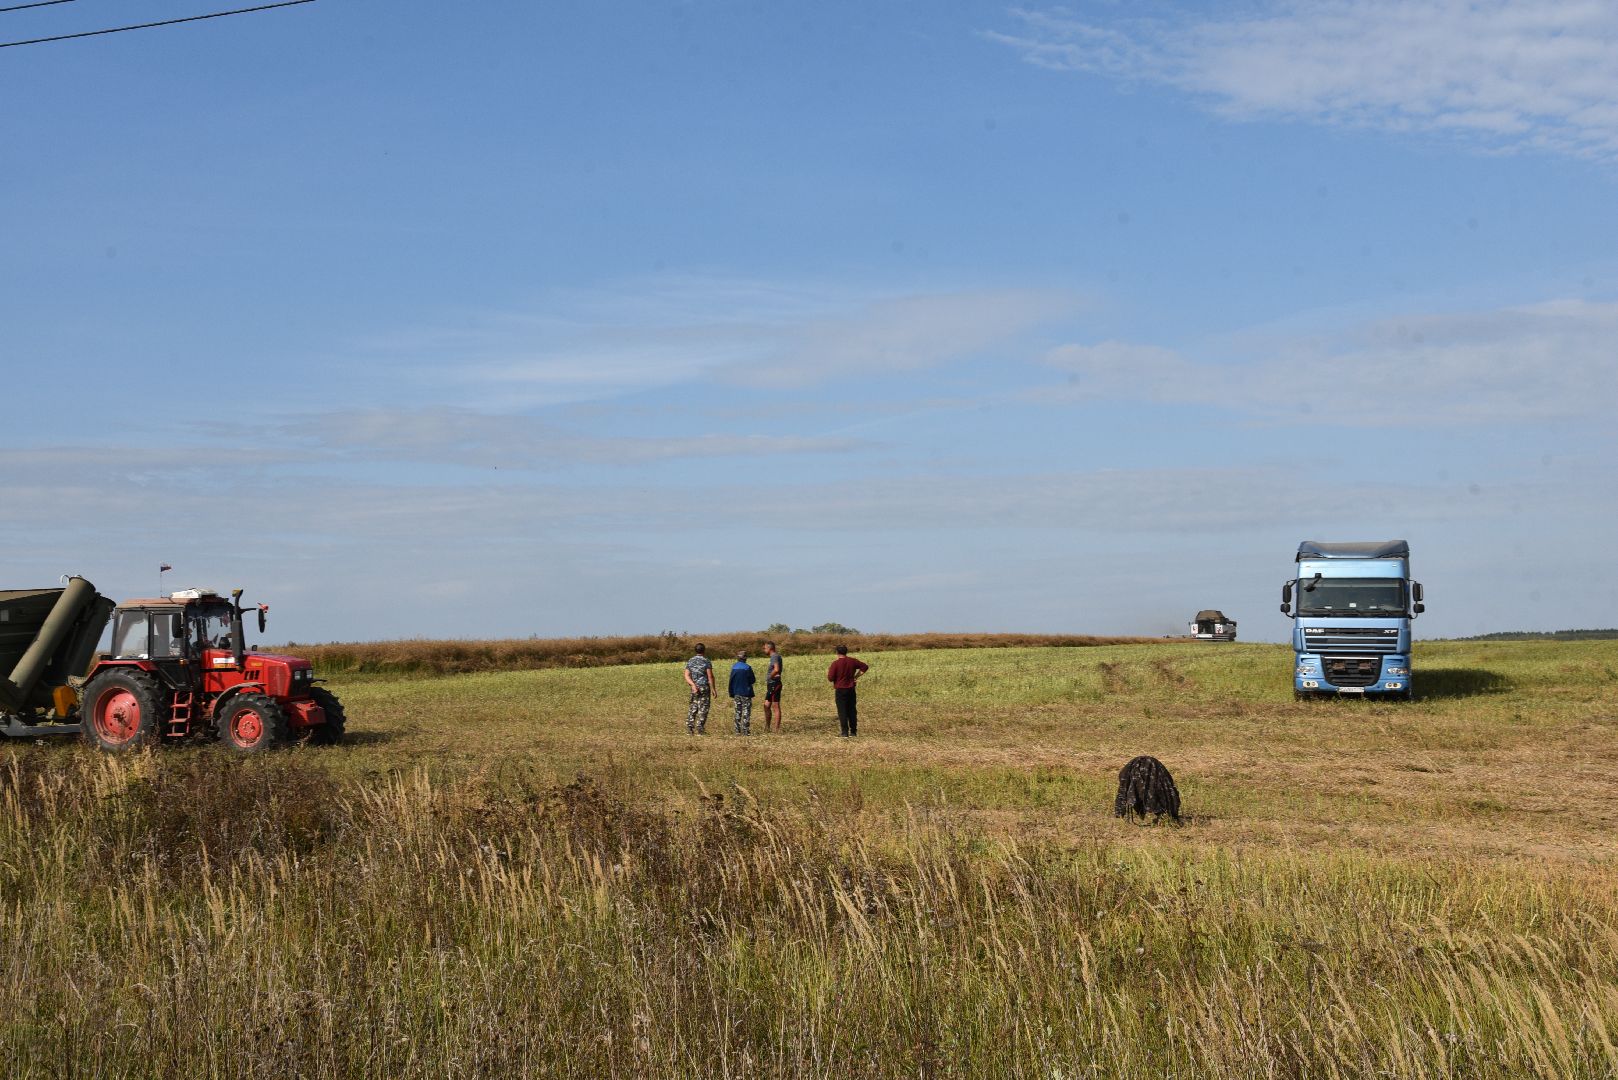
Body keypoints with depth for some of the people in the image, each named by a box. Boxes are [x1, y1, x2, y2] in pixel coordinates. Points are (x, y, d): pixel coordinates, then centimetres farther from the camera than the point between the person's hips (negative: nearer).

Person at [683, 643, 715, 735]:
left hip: (694, 688, 5)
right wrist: (713, 689, -7)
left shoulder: (690, 661, 7)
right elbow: (710, 676, -11)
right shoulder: (706, 661, -8)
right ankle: (700, 729, -4)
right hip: (704, 687, -5)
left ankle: (689, 729, 4)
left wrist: (693, 685, -11)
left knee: (693, 708, 10)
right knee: (703, 709, 0)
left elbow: (687, 675, -2)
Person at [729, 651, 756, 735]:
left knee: (738, 712, 11)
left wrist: (731, 693, 10)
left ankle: (738, 730, 11)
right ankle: (746, 731, -3)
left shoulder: (733, 667, 0)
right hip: (746, 693, -4)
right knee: (746, 712, 1)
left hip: (736, 693, 4)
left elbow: (731, 681, 4)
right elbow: (752, 680, -8)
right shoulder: (747, 667, -13)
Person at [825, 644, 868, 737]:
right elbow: (865, 667, 9)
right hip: (851, 689, 4)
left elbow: (830, 678, -13)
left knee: (842, 711, 0)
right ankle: (853, 731, 14)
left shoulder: (835, 663, -13)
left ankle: (845, 732, -3)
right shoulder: (852, 661, 1)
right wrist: (856, 676, 9)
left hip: (841, 690, -4)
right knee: (852, 710, 11)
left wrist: (827, 672, 7)